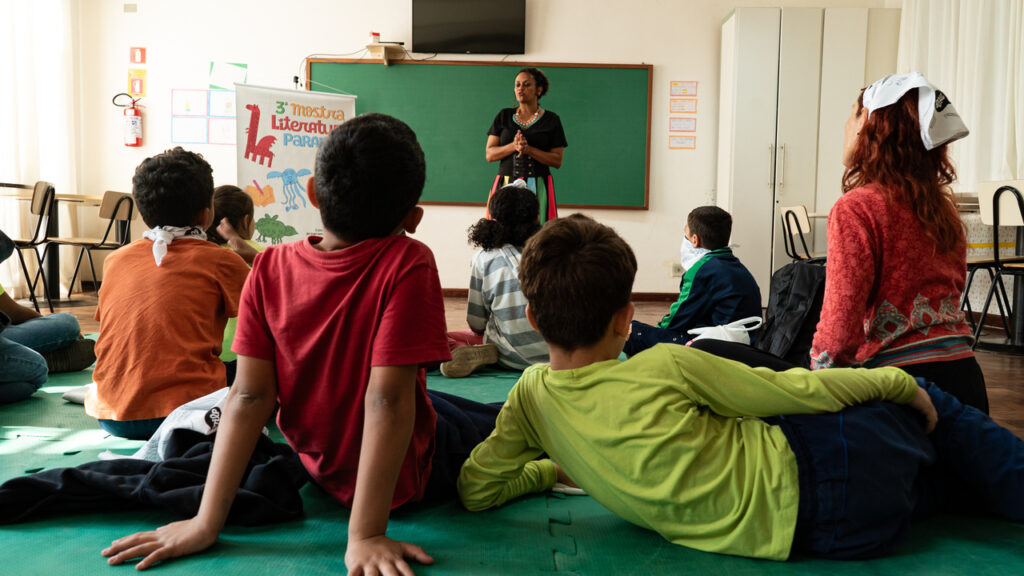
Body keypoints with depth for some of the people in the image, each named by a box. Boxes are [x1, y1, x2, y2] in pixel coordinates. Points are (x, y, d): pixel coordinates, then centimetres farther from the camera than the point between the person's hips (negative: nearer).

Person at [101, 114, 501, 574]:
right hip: (408, 475, -3)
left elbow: (249, 395, -19)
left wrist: (207, 522, -16)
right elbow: (387, 399, -32)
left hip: (321, 465, 4)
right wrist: (364, 536, -30)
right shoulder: (408, 266, -29)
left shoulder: (270, 269, -17)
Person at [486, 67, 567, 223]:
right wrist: (514, 146, -11)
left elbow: (557, 160, 0)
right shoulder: (504, 116, 13)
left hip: (537, 187, -1)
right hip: (505, 186, 2)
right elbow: (489, 154, 7)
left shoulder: (550, 120, 6)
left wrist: (528, 149, -13)